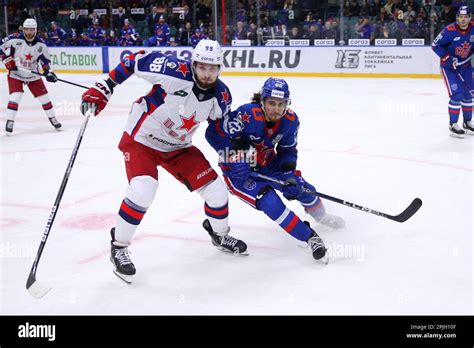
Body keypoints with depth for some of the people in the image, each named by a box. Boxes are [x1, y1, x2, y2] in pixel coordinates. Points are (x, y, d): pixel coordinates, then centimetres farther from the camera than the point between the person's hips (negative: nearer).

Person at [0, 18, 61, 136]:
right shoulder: (16, 41, -17)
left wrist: (48, 73, -12)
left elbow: (45, 60, 3)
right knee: (15, 97, -18)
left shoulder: (41, 45, -6)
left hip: (33, 76, 3)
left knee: (44, 96, 3)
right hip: (15, 74, -3)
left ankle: (52, 118, 21)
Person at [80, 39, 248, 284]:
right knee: (142, 190, -29)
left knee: (216, 190, 2)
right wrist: (103, 89, -22)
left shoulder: (221, 96, -10)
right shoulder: (176, 72, -29)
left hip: (178, 147, 6)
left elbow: (221, 125, 10)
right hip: (141, 139, -5)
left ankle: (220, 235, 33)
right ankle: (118, 247, -6)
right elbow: (135, 61, -20)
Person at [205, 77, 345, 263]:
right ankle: (309, 237, -11)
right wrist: (235, 157, -33)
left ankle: (321, 216, 35)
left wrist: (289, 173, -14)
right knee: (270, 202, -24)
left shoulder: (290, 120, -12)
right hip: (238, 172, -6)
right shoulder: (247, 115, -33)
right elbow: (214, 133, -31)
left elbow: (288, 150, 2)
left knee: (302, 188, 0)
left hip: (266, 166, 6)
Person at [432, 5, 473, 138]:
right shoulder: (449, 30, -24)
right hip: (449, 67, -5)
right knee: (456, 95, -14)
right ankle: (453, 125, -2)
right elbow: (435, 45, -17)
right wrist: (448, 58, -24)